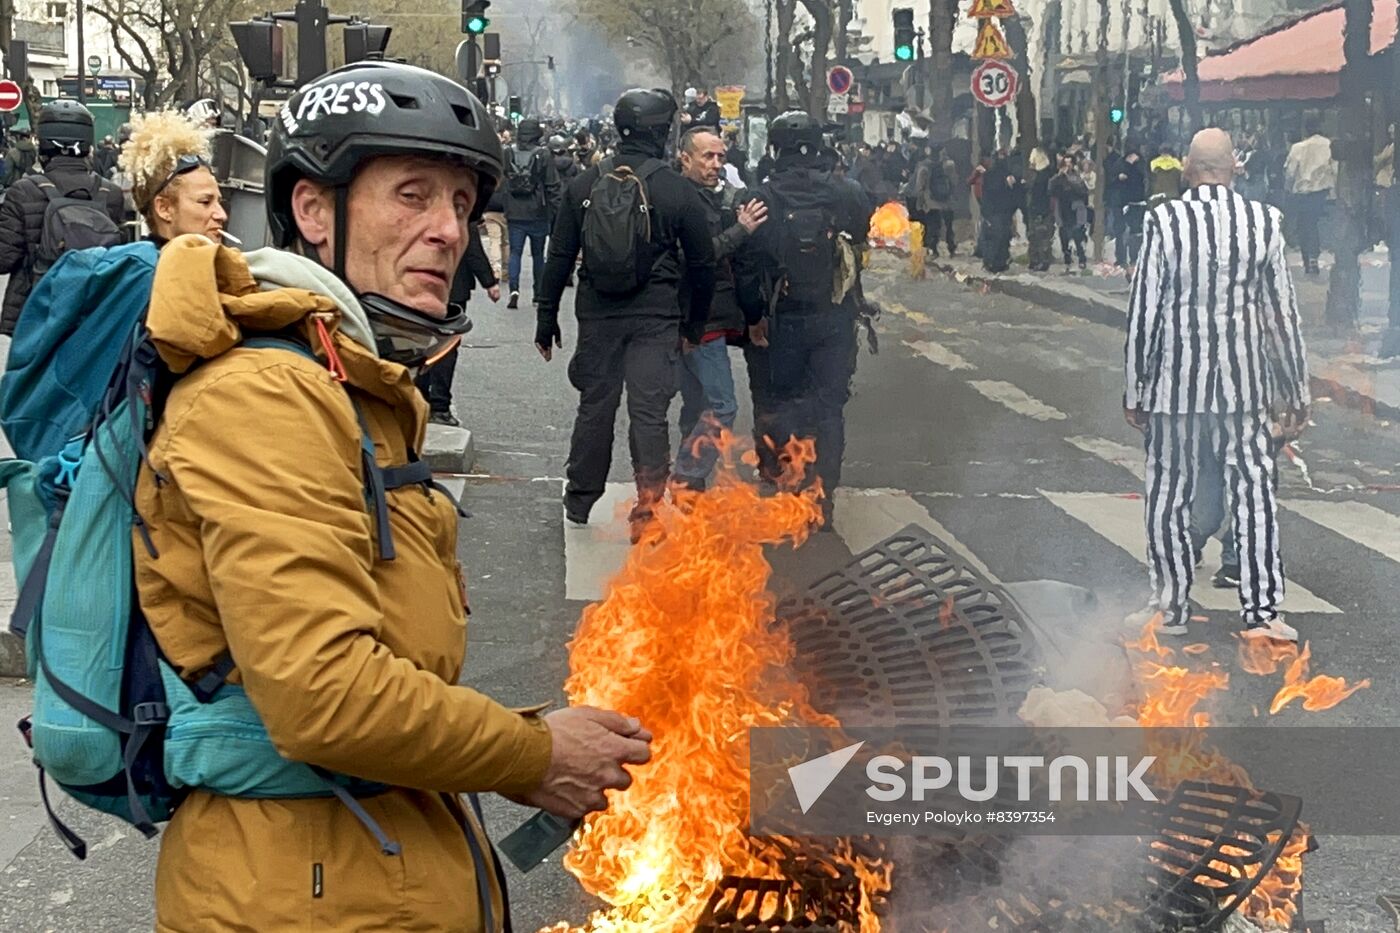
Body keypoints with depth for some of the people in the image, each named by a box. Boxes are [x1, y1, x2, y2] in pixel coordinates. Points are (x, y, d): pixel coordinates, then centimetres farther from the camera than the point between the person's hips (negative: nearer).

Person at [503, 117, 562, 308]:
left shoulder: (508, 154, -1)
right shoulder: (543, 156, -9)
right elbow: (552, 187, -8)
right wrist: (556, 211, -2)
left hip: (514, 214, 1)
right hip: (537, 214, -1)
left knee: (515, 252, 4)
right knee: (538, 254, 12)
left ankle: (514, 289, -15)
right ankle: (539, 293, 17)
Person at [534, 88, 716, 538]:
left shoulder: (585, 184, 2)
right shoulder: (678, 190, -5)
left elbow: (559, 257, 5)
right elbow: (702, 263, 1)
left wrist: (546, 317, 12)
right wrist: (696, 323, 14)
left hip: (597, 314, 3)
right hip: (655, 316, -3)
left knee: (595, 404, 14)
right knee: (649, 411, -1)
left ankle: (580, 499, 24)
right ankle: (647, 511, -2)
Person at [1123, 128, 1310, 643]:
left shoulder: (1163, 222, -8)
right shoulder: (1265, 221, -3)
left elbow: (1143, 311, -6)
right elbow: (1282, 311, 1)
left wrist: (1135, 388, 3)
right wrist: (1296, 389, 9)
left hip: (1175, 382, -1)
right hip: (1244, 382, 1)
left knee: (1170, 494, 9)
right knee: (1253, 491, 5)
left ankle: (1171, 607, 18)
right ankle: (1261, 611, 3)